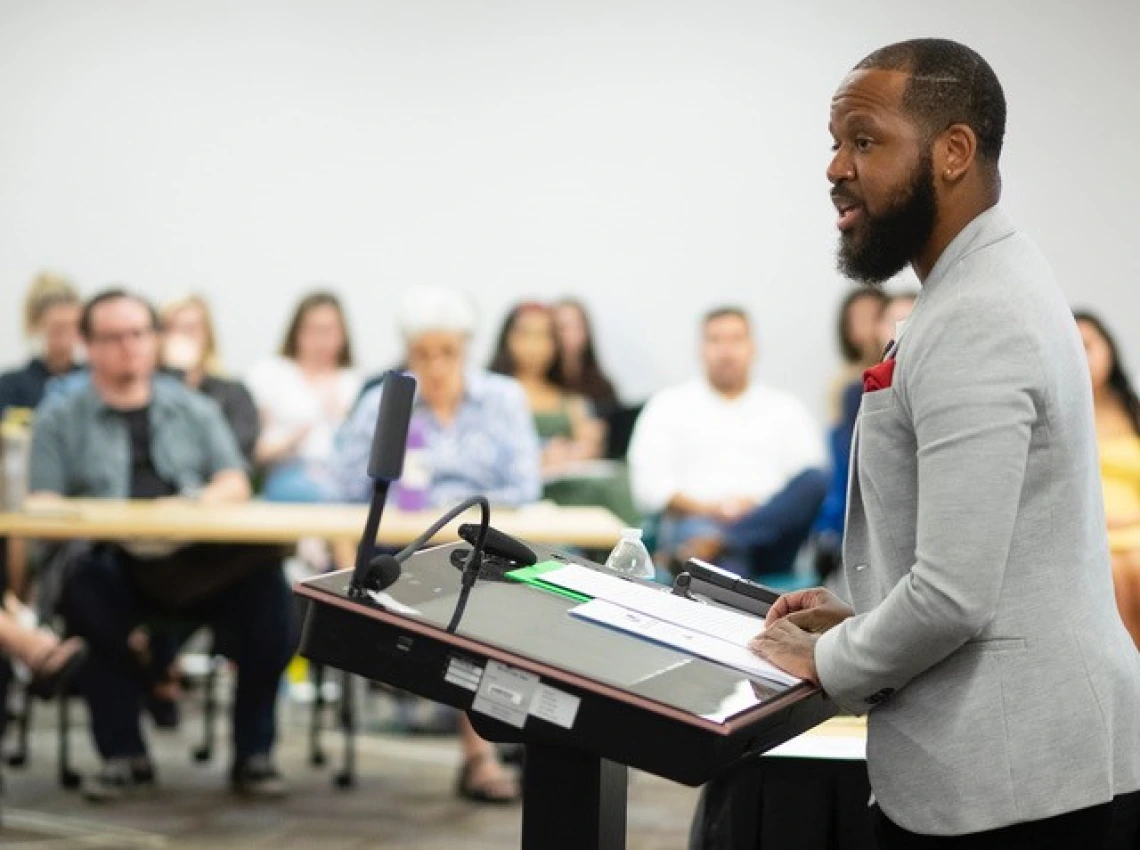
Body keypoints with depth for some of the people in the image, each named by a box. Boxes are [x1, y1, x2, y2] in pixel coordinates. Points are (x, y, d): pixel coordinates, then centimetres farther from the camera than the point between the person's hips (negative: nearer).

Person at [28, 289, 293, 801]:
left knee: (265, 580, -29)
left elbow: (235, 485, 14)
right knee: (85, 586, -37)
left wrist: (196, 505, -9)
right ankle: (124, 754, -23)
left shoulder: (194, 410, 23)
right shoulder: (60, 421, 16)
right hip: (111, 563, -2)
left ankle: (253, 753, -17)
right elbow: (42, 507, 6)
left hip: (202, 565, 2)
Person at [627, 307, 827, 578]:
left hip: (771, 529, 2)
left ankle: (709, 545, -47)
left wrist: (759, 506, -11)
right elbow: (649, 484, 6)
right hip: (697, 521, -2)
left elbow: (812, 480, 9)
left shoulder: (786, 408, 23)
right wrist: (706, 508, -10)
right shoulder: (669, 405, 18)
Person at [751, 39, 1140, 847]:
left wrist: (827, 663, -9)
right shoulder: (990, 285, 13)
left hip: (1001, 771, -10)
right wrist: (859, 618, 15)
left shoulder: (974, 322, -20)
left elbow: (955, 595, -24)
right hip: (1014, 748, 10)